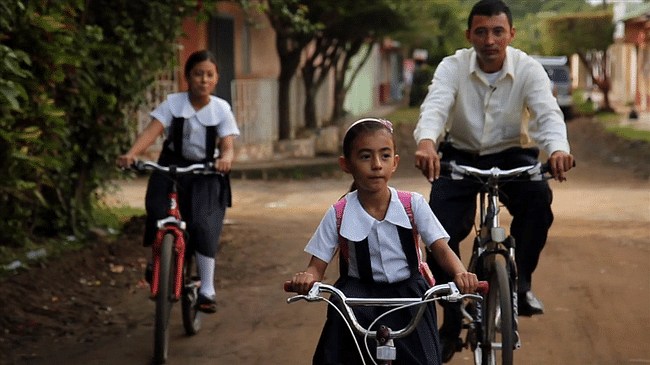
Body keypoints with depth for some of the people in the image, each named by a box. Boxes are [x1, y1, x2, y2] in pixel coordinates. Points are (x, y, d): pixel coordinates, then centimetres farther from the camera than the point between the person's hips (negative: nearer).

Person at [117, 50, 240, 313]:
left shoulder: (221, 110, -6)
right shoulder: (173, 103, -8)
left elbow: (228, 144, -16)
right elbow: (151, 132, -20)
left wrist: (226, 158, -41)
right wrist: (131, 154, -39)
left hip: (205, 173, -1)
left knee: (203, 225, -17)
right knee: (157, 210, -21)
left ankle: (207, 291, -9)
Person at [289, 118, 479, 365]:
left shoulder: (413, 205, -4)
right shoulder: (338, 215, -5)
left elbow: (441, 250, -5)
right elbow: (317, 266, -4)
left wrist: (460, 273, -28)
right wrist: (307, 278, -29)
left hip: (407, 290, 1)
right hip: (360, 291, 0)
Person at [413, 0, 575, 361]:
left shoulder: (528, 69, -14)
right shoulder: (453, 67, -15)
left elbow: (548, 112, -29)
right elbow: (435, 106, -33)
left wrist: (558, 148, -52)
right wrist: (426, 142, -57)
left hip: (511, 155, 0)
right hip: (460, 154, 0)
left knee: (538, 197, -32)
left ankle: (520, 282, -13)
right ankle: (451, 322, -2)